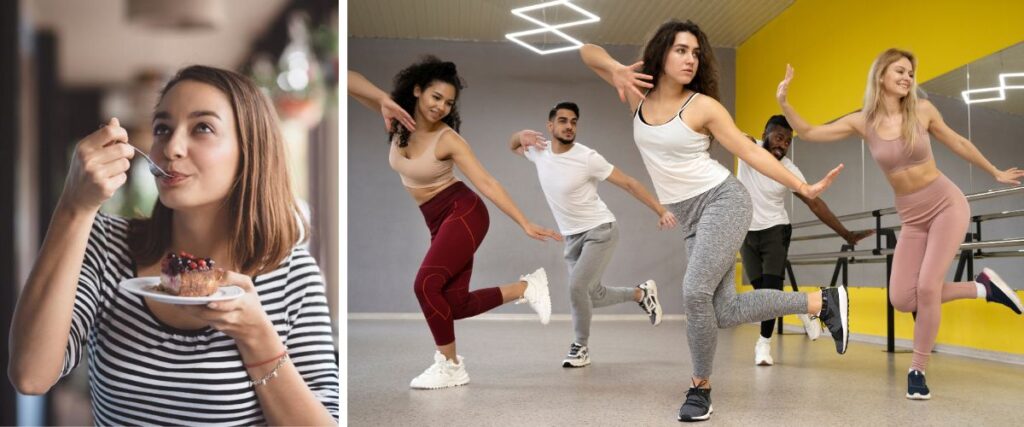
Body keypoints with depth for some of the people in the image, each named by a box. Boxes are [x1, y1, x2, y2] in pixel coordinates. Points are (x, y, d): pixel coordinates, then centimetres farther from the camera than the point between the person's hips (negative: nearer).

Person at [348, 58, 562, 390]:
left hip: (463, 213, -7)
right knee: (454, 304, 0)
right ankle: (526, 288, 18)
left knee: (426, 285, -20)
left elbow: (486, 183, -17)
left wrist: (525, 223, -21)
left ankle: (450, 366, -3)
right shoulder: (399, 119, -1)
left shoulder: (447, 139, -15)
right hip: (439, 222, 7)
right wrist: (383, 99, -26)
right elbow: (350, 81, -8)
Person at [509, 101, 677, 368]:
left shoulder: (587, 158, -18)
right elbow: (513, 145, 19)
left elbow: (629, 184, -13)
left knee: (577, 286, -21)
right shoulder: (539, 151, -2)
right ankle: (641, 293, 39)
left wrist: (661, 211, -18)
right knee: (594, 297, 11)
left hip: (600, 231, -6)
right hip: (572, 237, 6)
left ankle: (581, 346, 2)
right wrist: (522, 134, -6)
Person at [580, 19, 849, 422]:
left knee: (695, 291, -23)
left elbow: (751, 152, -5)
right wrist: (616, 69, -15)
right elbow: (588, 52, 7)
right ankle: (823, 302, 11)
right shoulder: (638, 95, 3)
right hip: (690, 218, 5)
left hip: (723, 200, -5)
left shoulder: (702, 105, -8)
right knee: (725, 311, -4)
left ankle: (700, 387, -2)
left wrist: (804, 188, -9)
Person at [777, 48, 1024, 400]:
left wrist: (996, 173, 19)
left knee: (927, 288, -16)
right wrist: (784, 103, -21)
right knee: (902, 300, -6)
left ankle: (918, 371, 3)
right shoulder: (862, 122, -4)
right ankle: (982, 287, 16)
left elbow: (958, 143, 8)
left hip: (947, 203, -3)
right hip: (912, 217, 3)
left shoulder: (922, 110, -7)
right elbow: (808, 133, -6)